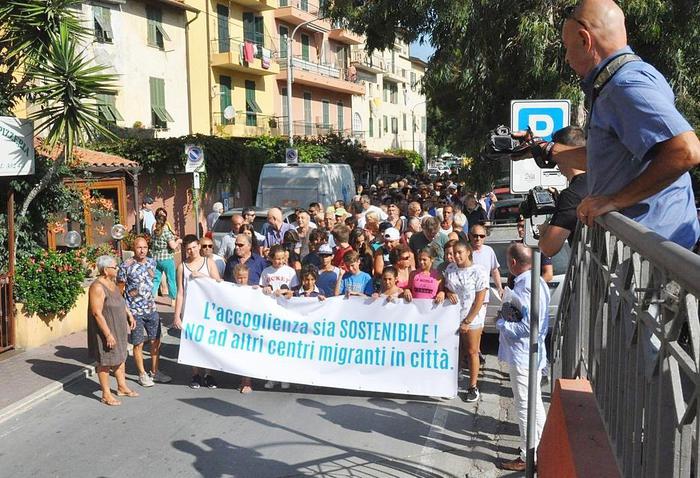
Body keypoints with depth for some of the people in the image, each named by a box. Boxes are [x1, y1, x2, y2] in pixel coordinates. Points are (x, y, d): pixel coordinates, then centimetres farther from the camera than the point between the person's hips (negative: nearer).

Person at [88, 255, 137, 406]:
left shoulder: (111, 283, 5)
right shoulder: (97, 287, -23)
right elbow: (97, 313, -25)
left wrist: (129, 314, 13)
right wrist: (108, 334, -25)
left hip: (119, 329, 9)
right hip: (106, 331, -9)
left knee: (120, 358, 18)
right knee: (105, 362, 4)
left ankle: (122, 387, 32)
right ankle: (106, 395, 16)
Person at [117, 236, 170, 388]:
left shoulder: (151, 262, 4)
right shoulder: (126, 266, -12)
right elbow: (119, 288, -7)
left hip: (151, 309, 5)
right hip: (135, 311, -5)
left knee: (155, 341, 10)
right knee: (138, 344, 4)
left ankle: (155, 371, 24)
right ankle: (142, 374, 18)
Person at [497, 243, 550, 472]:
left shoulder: (525, 286, -23)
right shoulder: (537, 282, 9)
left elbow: (528, 325, -26)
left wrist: (502, 324, -14)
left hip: (522, 355, -10)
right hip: (533, 352, 10)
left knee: (524, 404, 0)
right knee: (534, 402, 21)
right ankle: (540, 447, 34)